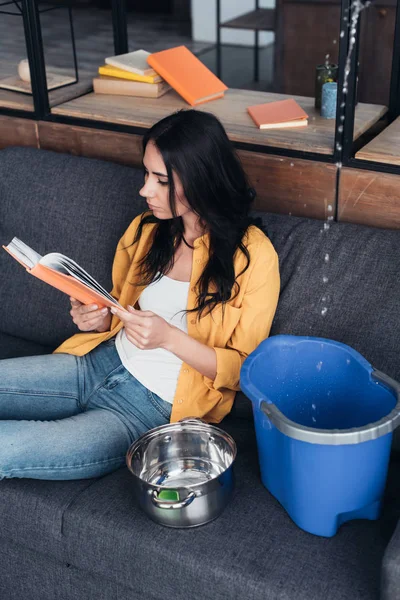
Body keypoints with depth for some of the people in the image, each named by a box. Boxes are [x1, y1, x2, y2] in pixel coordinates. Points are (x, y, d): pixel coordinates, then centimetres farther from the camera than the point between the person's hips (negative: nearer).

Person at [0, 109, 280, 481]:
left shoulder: (252, 255, -12)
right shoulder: (144, 230, 5)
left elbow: (243, 370, -7)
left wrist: (169, 337, -23)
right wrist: (98, 318, -4)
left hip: (157, 407, -6)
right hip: (99, 363, 6)